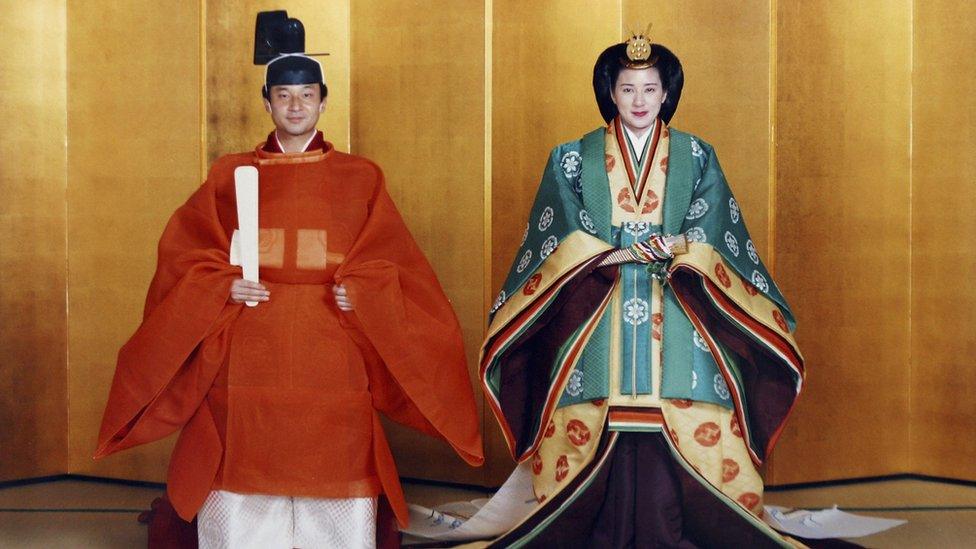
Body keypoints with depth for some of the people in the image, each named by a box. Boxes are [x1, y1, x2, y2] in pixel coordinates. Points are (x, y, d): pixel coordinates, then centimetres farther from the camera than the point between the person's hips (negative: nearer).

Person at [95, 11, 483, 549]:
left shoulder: (361, 179, 9)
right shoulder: (229, 175, 10)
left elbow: (391, 264, 7)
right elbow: (183, 253, 8)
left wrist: (361, 292, -11)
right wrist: (224, 285, -9)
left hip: (331, 358, 0)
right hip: (250, 358, 1)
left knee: (335, 491, -1)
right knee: (244, 486, -1)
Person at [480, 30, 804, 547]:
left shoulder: (695, 156, 11)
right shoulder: (573, 158, 10)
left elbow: (705, 237, 2)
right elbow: (565, 243, 1)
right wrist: (622, 255, -11)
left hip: (675, 321, 0)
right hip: (597, 318, 0)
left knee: (678, 434, -8)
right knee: (600, 438, -5)